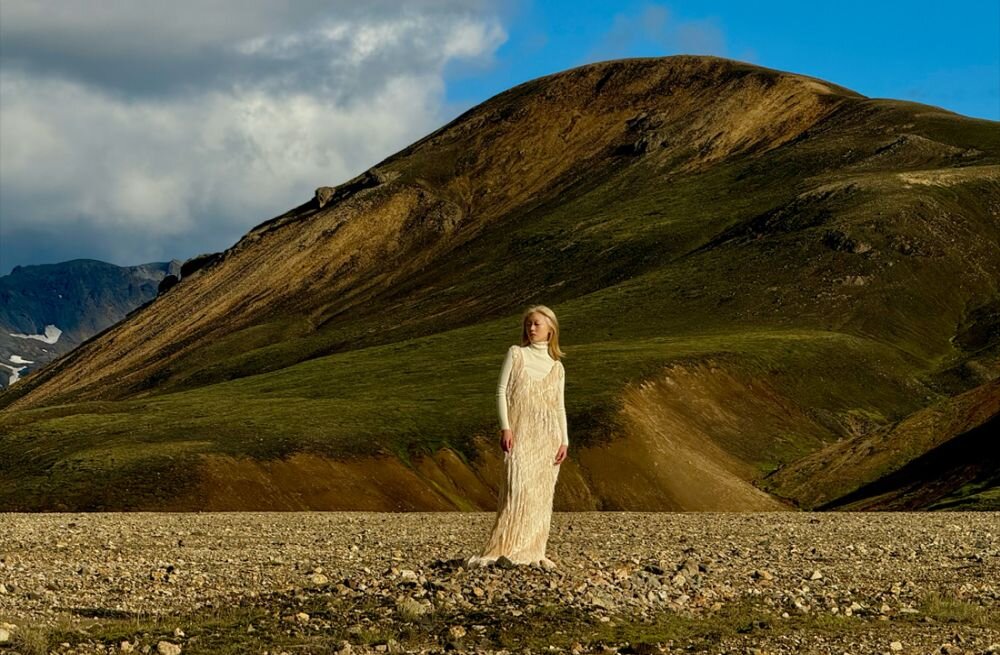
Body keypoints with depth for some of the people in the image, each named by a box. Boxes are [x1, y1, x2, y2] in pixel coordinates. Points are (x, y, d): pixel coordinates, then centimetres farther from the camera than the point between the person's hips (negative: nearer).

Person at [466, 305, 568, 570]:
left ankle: (533, 552, 3)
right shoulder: (516, 354, 6)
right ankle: (500, 550, -14)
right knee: (518, 488, -14)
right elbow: (501, 391, 1)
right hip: (521, 431, -3)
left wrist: (564, 441, 2)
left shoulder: (556, 367, 14)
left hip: (549, 434, 3)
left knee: (542, 493, 0)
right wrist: (505, 427, -10)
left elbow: (560, 406, 13)